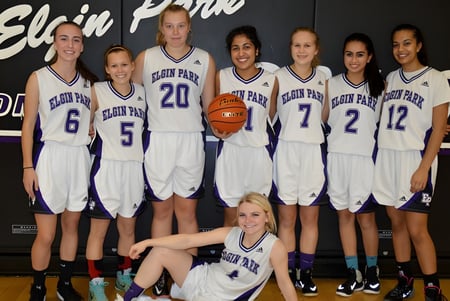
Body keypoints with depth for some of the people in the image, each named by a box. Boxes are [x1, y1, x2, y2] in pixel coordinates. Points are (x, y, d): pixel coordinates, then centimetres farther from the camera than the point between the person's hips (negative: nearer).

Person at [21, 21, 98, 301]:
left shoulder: (88, 81, 9)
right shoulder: (39, 78, -3)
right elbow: (28, 124, -4)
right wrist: (28, 167, -9)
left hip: (79, 158, 4)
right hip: (49, 157, -4)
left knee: (72, 224, 12)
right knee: (46, 235, -3)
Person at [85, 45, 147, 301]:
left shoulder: (142, 92, 6)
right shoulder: (97, 91, -5)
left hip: (134, 167, 4)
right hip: (106, 167, -3)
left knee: (128, 227, 13)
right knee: (99, 229, 1)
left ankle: (124, 276, 29)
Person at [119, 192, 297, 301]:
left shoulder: (275, 247, -19)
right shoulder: (231, 234, -7)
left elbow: (285, 284, -10)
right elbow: (187, 240, -9)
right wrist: (147, 243, -12)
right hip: (202, 280, 5)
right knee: (161, 252, -6)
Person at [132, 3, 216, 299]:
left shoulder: (205, 60, 4)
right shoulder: (146, 58, 2)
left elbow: (209, 105, 6)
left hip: (191, 141, 0)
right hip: (158, 141, 0)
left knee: (186, 210, 5)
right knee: (162, 209, 8)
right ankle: (161, 275, 19)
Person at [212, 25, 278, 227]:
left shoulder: (270, 81, -2)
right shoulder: (222, 77, 1)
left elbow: (272, 117, 8)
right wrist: (217, 130, -8)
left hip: (259, 152, 0)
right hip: (229, 150, 0)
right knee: (231, 219, 8)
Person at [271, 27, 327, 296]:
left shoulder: (323, 79, 8)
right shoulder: (278, 77, 1)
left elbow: (324, 117, 15)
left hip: (314, 152, 2)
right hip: (286, 151, -2)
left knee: (310, 216, 6)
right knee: (287, 217, 4)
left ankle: (306, 273, 16)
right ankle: (288, 272, 15)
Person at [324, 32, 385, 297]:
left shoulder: (379, 86, 3)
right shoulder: (331, 84, 6)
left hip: (366, 158, -1)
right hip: (337, 157, 2)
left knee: (366, 217, 1)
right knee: (345, 215, 6)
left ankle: (372, 272, 18)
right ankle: (353, 274, 15)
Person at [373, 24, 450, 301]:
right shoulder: (391, 78, 12)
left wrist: (424, 168, -14)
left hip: (415, 159, -5)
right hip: (387, 158, 5)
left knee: (417, 229, -7)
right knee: (397, 223, 8)